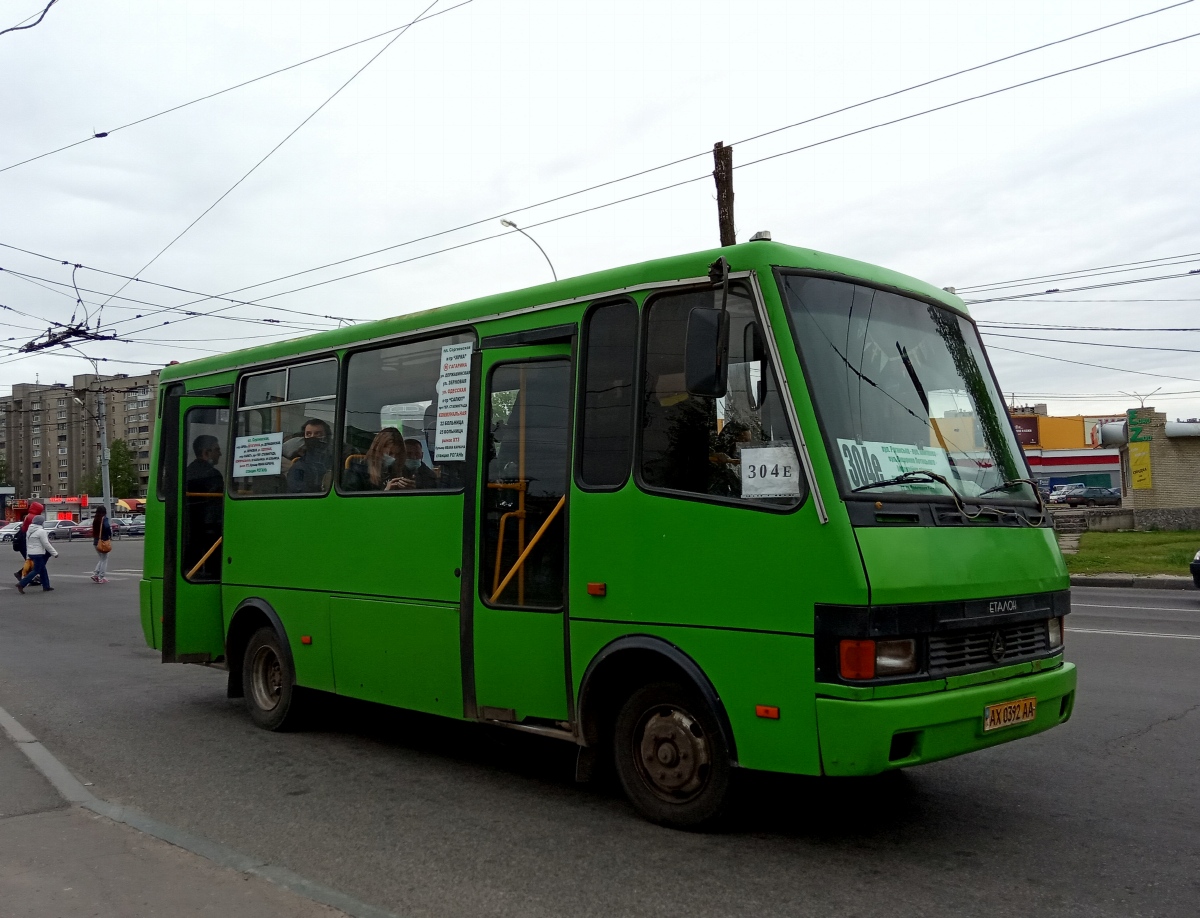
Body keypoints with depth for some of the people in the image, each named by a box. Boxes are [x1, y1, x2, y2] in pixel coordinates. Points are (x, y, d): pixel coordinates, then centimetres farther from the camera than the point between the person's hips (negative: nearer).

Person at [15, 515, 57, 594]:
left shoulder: (29, 531, 11)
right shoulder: (41, 531, -15)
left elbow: (27, 543, 17)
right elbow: (46, 544, -15)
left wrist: (28, 554, 25)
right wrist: (54, 553, -8)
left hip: (31, 553, 9)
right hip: (38, 553, -9)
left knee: (42, 569, 15)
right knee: (36, 570, -2)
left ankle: (46, 586, 18)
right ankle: (21, 584, -9)